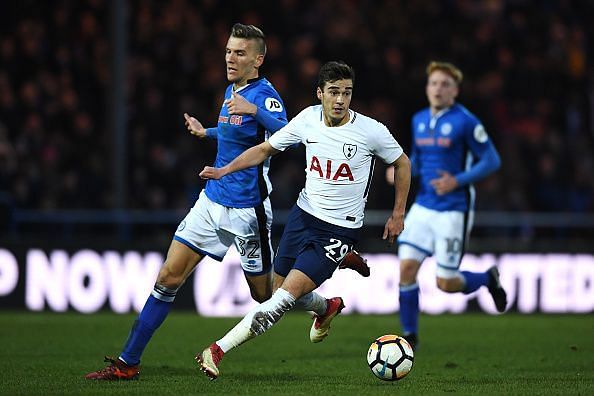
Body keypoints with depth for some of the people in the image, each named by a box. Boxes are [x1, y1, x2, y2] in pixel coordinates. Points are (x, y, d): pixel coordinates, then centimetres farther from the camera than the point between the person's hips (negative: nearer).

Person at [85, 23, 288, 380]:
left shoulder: (264, 94, -15)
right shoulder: (231, 91, 11)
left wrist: (254, 110, -47)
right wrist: (206, 132, 35)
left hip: (248, 211, -7)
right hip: (212, 201, 7)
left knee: (264, 294, 6)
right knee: (169, 277, 0)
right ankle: (128, 362, 3)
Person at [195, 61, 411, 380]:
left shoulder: (371, 131, -15)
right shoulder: (308, 120, -5)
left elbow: (401, 164, 3)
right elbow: (266, 149, 10)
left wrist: (398, 214, 6)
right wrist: (225, 170, -2)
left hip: (339, 230, -5)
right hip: (303, 214, 5)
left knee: (284, 297, -15)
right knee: (280, 291, 14)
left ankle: (217, 351, -14)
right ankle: (327, 308, 48)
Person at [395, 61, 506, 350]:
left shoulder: (465, 121, -11)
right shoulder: (419, 120, 9)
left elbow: (491, 161, -9)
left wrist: (457, 181, -19)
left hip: (453, 211, -6)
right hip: (423, 207, 6)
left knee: (445, 283, -4)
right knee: (407, 266, -8)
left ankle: (489, 279, 28)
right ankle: (409, 335, 5)